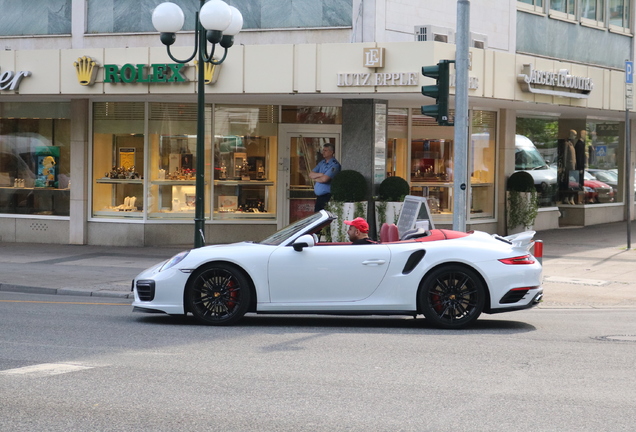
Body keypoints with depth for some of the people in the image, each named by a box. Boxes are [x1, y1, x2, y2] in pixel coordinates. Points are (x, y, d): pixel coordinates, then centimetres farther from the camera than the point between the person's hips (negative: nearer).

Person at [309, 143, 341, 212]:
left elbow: (325, 179, -21)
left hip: (327, 198, -8)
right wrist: (320, 174, -9)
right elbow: (311, 175, 9)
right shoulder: (322, 163, 15)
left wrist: (315, 179, -1)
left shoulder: (335, 165, -11)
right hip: (319, 197, 8)